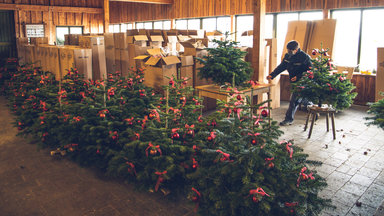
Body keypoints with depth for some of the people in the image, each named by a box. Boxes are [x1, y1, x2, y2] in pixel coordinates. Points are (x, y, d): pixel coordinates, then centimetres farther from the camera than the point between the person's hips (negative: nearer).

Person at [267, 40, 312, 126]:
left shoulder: (304, 57, -17)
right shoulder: (287, 56, 4)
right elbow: (281, 67, 6)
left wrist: (298, 77, -27)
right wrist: (272, 75, -8)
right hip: (294, 82, 7)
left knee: (294, 101, -7)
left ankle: (289, 119, 3)